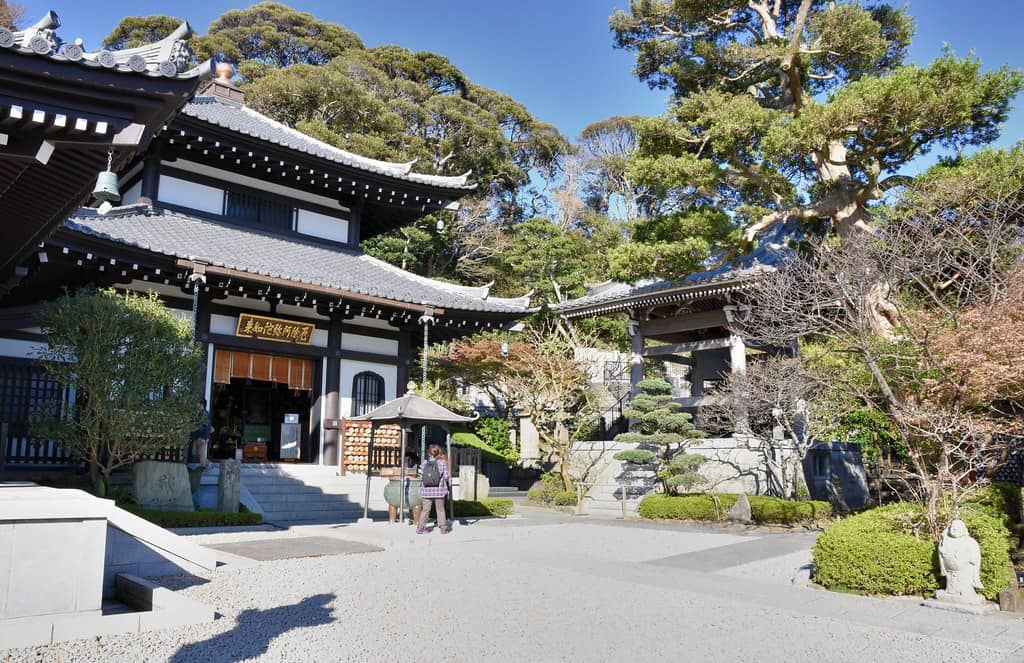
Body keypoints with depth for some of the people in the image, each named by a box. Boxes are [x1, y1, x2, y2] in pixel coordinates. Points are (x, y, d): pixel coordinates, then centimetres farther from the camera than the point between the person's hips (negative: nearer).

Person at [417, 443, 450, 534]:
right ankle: (443, 528, 13)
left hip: (426, 489, 2)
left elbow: (421, 476, 1)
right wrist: (449, 479, 16)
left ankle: (421, 527, 10)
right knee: (440, 509, 10)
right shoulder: (442, 462, -5)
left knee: (425, 509, 10)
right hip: (439, 489, -2)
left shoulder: (425, 462, 0)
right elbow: (446, 476, -6)